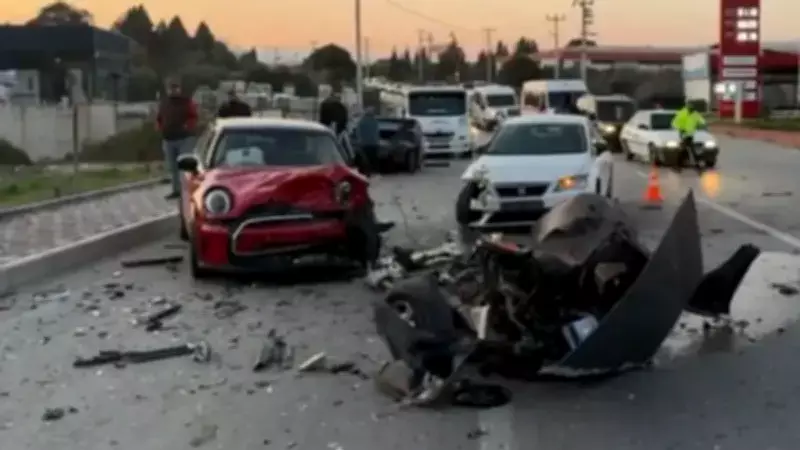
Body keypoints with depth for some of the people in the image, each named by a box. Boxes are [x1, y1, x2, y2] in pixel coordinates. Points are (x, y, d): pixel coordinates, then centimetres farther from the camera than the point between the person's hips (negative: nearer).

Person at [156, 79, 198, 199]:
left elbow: (194, 117, -3)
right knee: (172, 167, 9)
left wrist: (187, 126, -17)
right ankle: (176, 190, 18)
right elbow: (159, 119, 20)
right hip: (168, 139, 5)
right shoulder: (163, 103, 12)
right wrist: (161, 128, 3)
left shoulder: (187, 101, -1)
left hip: (184, 138, -5)